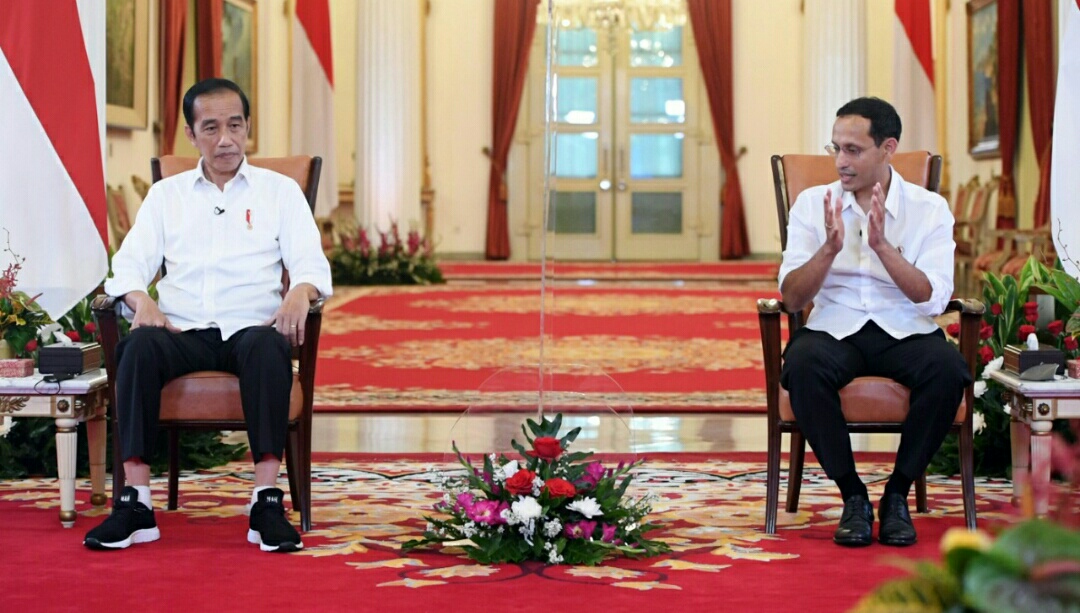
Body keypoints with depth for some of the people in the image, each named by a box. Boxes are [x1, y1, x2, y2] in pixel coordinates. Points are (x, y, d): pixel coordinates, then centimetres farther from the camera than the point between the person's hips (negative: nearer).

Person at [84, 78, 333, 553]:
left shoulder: (280, 190, 16)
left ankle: (267, 503, -40)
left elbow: (312, 264, 5)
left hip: (251, 327, -1)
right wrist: (141, 300, -14)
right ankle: (136, 503, -34)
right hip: (184, 331, 1)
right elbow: (130, 264, 10)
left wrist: (300, 295, -19)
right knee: (140, 345, -33)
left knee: (268, 346, -37)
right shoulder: (166, 194, 21)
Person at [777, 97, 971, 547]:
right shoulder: (812, 204, 6)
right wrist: (830, 248, -18)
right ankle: (852, 494, -15)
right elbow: (792, 299, -2)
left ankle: (897, 492, -11)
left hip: (905, 332, 0)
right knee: (803, 364, -35)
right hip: (834, 329, 0)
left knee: (949, 368, -33)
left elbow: (933, 298, -9)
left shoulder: (929, 209, 3)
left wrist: (883, 245, -19)